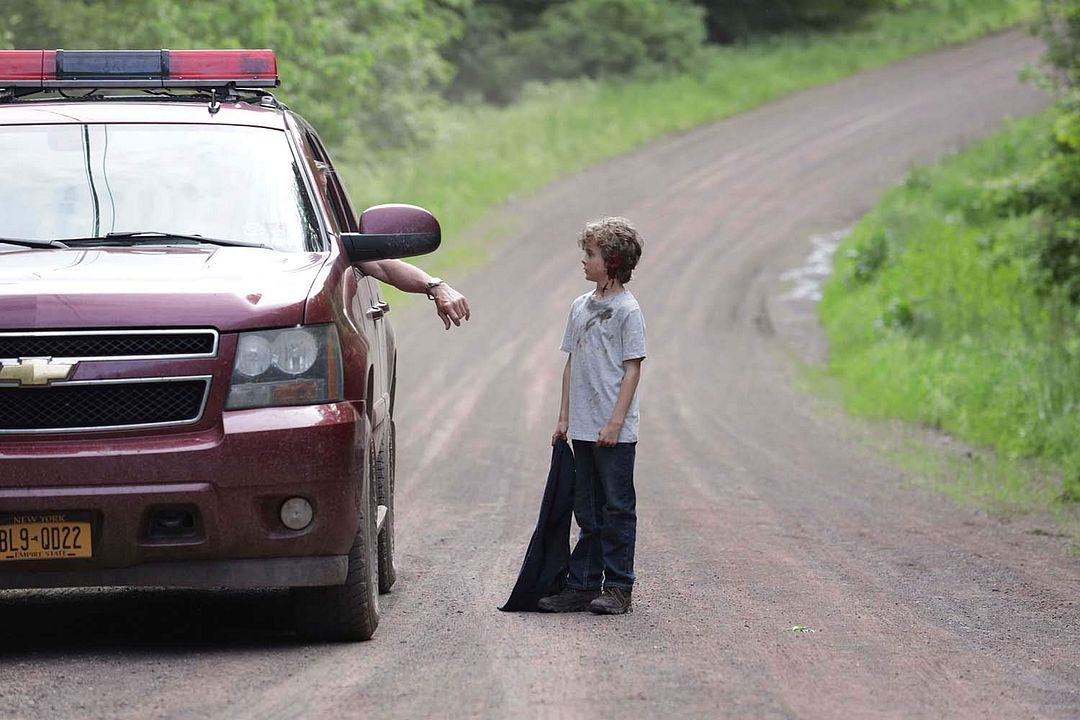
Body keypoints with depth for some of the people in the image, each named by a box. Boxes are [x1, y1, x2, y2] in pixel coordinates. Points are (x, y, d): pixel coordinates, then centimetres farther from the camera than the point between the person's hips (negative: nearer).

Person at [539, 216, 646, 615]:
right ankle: (583, 586, 15)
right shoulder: (580, 307, 12)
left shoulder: (627, 310, -9)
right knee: (587, 512, 11)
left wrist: (615, 422, -16)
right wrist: (564, 417, 12)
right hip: (583, 430, 7)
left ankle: (618, 588, 3)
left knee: (617, 510, -1)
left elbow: (632, 369, -11)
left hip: (614, 432, -7)